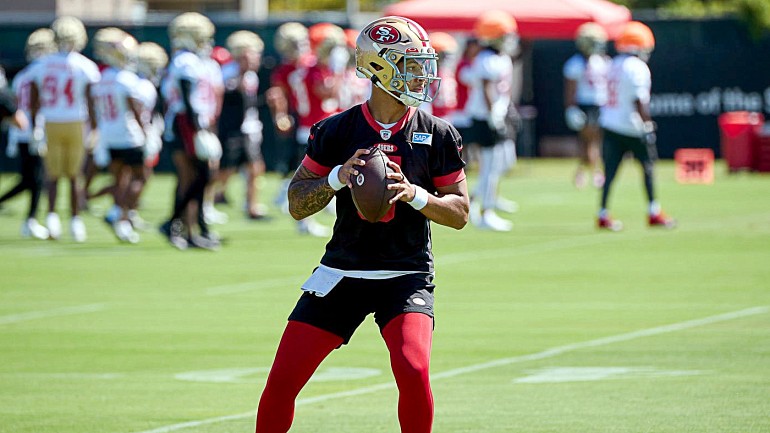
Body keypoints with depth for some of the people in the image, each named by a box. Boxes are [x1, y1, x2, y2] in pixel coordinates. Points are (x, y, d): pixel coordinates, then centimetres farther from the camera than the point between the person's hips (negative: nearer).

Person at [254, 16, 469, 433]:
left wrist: (413, 194, -16)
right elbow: (297, 203, 2)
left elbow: (460, 212, 2)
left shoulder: (437, 135, -2)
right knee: (282, 380, -2)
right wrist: (338, 178, -16)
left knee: (413, 372, -24)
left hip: (407, 274, -1)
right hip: (342, 271, 1)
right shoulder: (336, 131, -3)